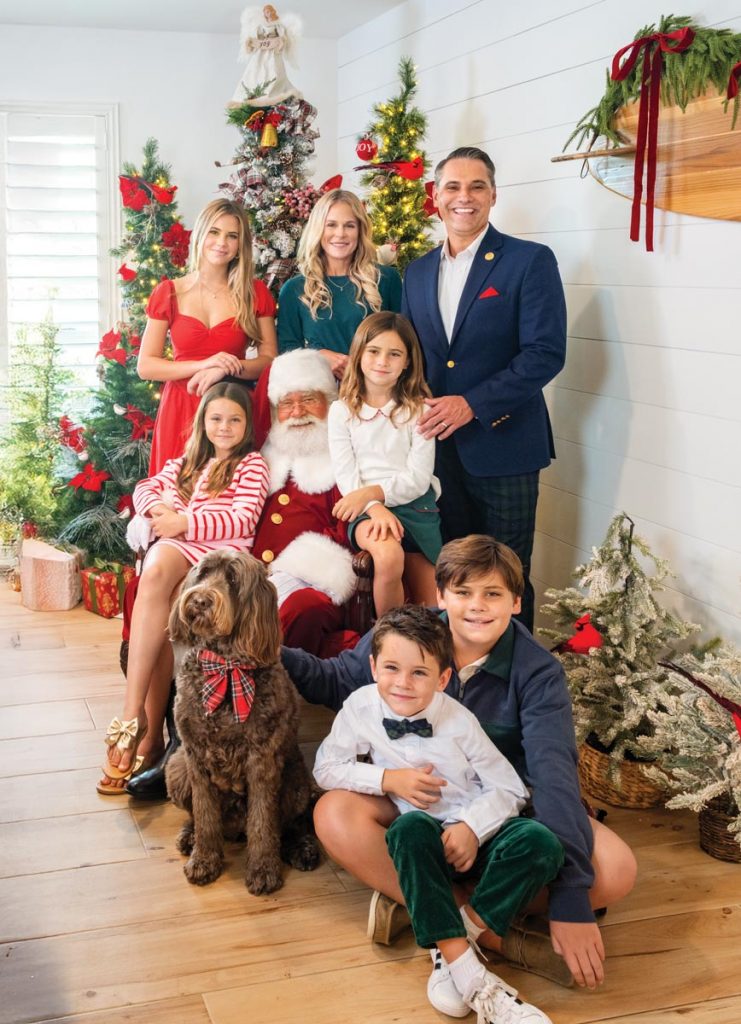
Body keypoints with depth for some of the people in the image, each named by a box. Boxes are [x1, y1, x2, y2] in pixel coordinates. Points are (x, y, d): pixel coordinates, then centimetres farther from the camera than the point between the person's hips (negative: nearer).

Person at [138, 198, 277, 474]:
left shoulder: (255, 293, 6)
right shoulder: (168, 293, 5)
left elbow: (270, 361, 2)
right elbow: (145, 366, 1)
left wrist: (226, 369, -15)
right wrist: (202, 365, -13)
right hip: (180, 410, 0)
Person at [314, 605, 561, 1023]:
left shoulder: (458, 719, -8)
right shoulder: (361, 707, -6)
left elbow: (510, 789, -3)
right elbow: (326, 769, 1)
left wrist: (472, 828, -21)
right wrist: (389, 779, -13)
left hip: (476, 835, 0)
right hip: (426, 846, 0)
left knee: (541, 843, -29)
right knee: (411, 827, -37)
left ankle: (466, 928, -25)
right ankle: (468, 973, -39)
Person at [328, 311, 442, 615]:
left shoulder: (418, 409, 5)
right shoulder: (342, 411, 6)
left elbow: (418, 477, -4)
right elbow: (346, 476, -2)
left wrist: (372, 492, -20)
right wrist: (376, 509, -21)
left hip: (416, 506, 2)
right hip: (367, 510, -2)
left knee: (430, 611, -5)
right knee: (389, 554, -34)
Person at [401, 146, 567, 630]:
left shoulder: (531, 261, -5)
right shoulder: (418, 271, 13)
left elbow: (546, 353, -13)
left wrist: (473, 404, -19)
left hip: (502, 444, -5)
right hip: (436, 445, 5)